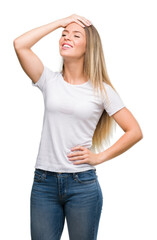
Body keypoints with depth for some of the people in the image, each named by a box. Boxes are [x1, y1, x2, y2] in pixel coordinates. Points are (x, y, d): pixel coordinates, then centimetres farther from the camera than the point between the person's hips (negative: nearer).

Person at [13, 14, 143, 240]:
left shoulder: (101, 90, 1)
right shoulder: (50, 81, 5)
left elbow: (135, 131, 2)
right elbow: (20, 44, -8)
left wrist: (99, 157, -4)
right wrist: (60, 22, -2)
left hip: (83, 184, -1)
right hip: (44, 182, 1)